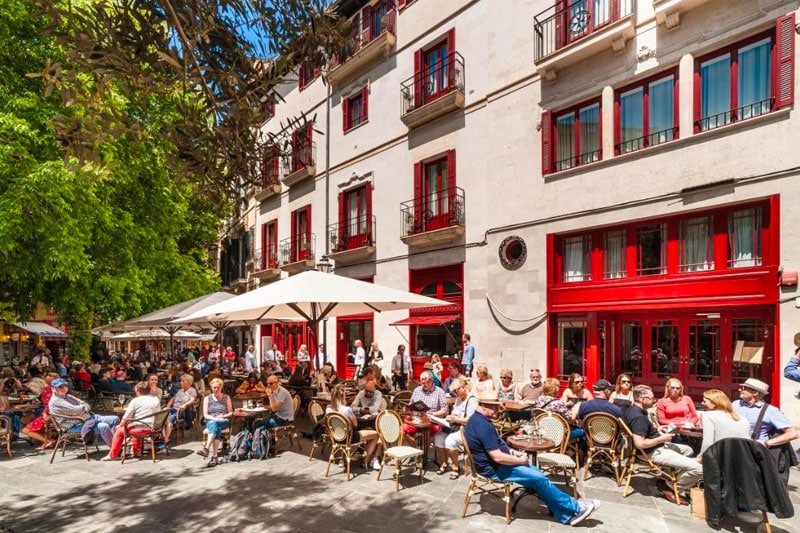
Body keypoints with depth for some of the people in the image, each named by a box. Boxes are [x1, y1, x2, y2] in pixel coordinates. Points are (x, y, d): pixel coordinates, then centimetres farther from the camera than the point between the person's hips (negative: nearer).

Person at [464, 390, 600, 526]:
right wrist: (520, 460, -12)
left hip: (495, 464, 10)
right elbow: (498, 457, -28)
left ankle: (567, 516, 9)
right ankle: (576, 508, 7)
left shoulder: (478, 419, 7)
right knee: (539, 479, -8)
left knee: (536, 474, 6)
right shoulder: (483, 425, -27)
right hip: (494, 469, -10)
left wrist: (512, 452, 6)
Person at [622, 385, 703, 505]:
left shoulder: (632, 409, 5)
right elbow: (640, 444, -31)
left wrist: (658, 431, 10)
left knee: (688, 450, 30)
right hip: (653, 452, -11)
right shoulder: (637, 416, -27)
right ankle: (668, 488, 2)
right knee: (698, 469, -17)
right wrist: (662, 438, -18)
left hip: (657, 446, 11)